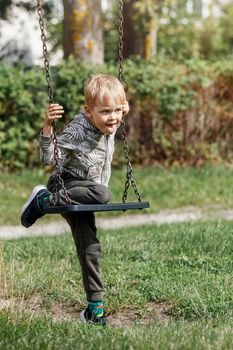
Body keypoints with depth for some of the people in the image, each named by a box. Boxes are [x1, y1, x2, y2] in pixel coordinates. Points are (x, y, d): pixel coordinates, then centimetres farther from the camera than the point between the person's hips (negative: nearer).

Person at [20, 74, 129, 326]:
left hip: (82, 194, 7)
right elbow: (48, 158, -27)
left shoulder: (110, 128, 2)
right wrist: (47, 126, -39)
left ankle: (94, 310, 5)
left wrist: (122, 110, 12)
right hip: (67, 186, -7)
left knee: (89, 248, -2)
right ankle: (44, 200, -19)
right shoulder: (76, 131, -21)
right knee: (102, 194, -37)